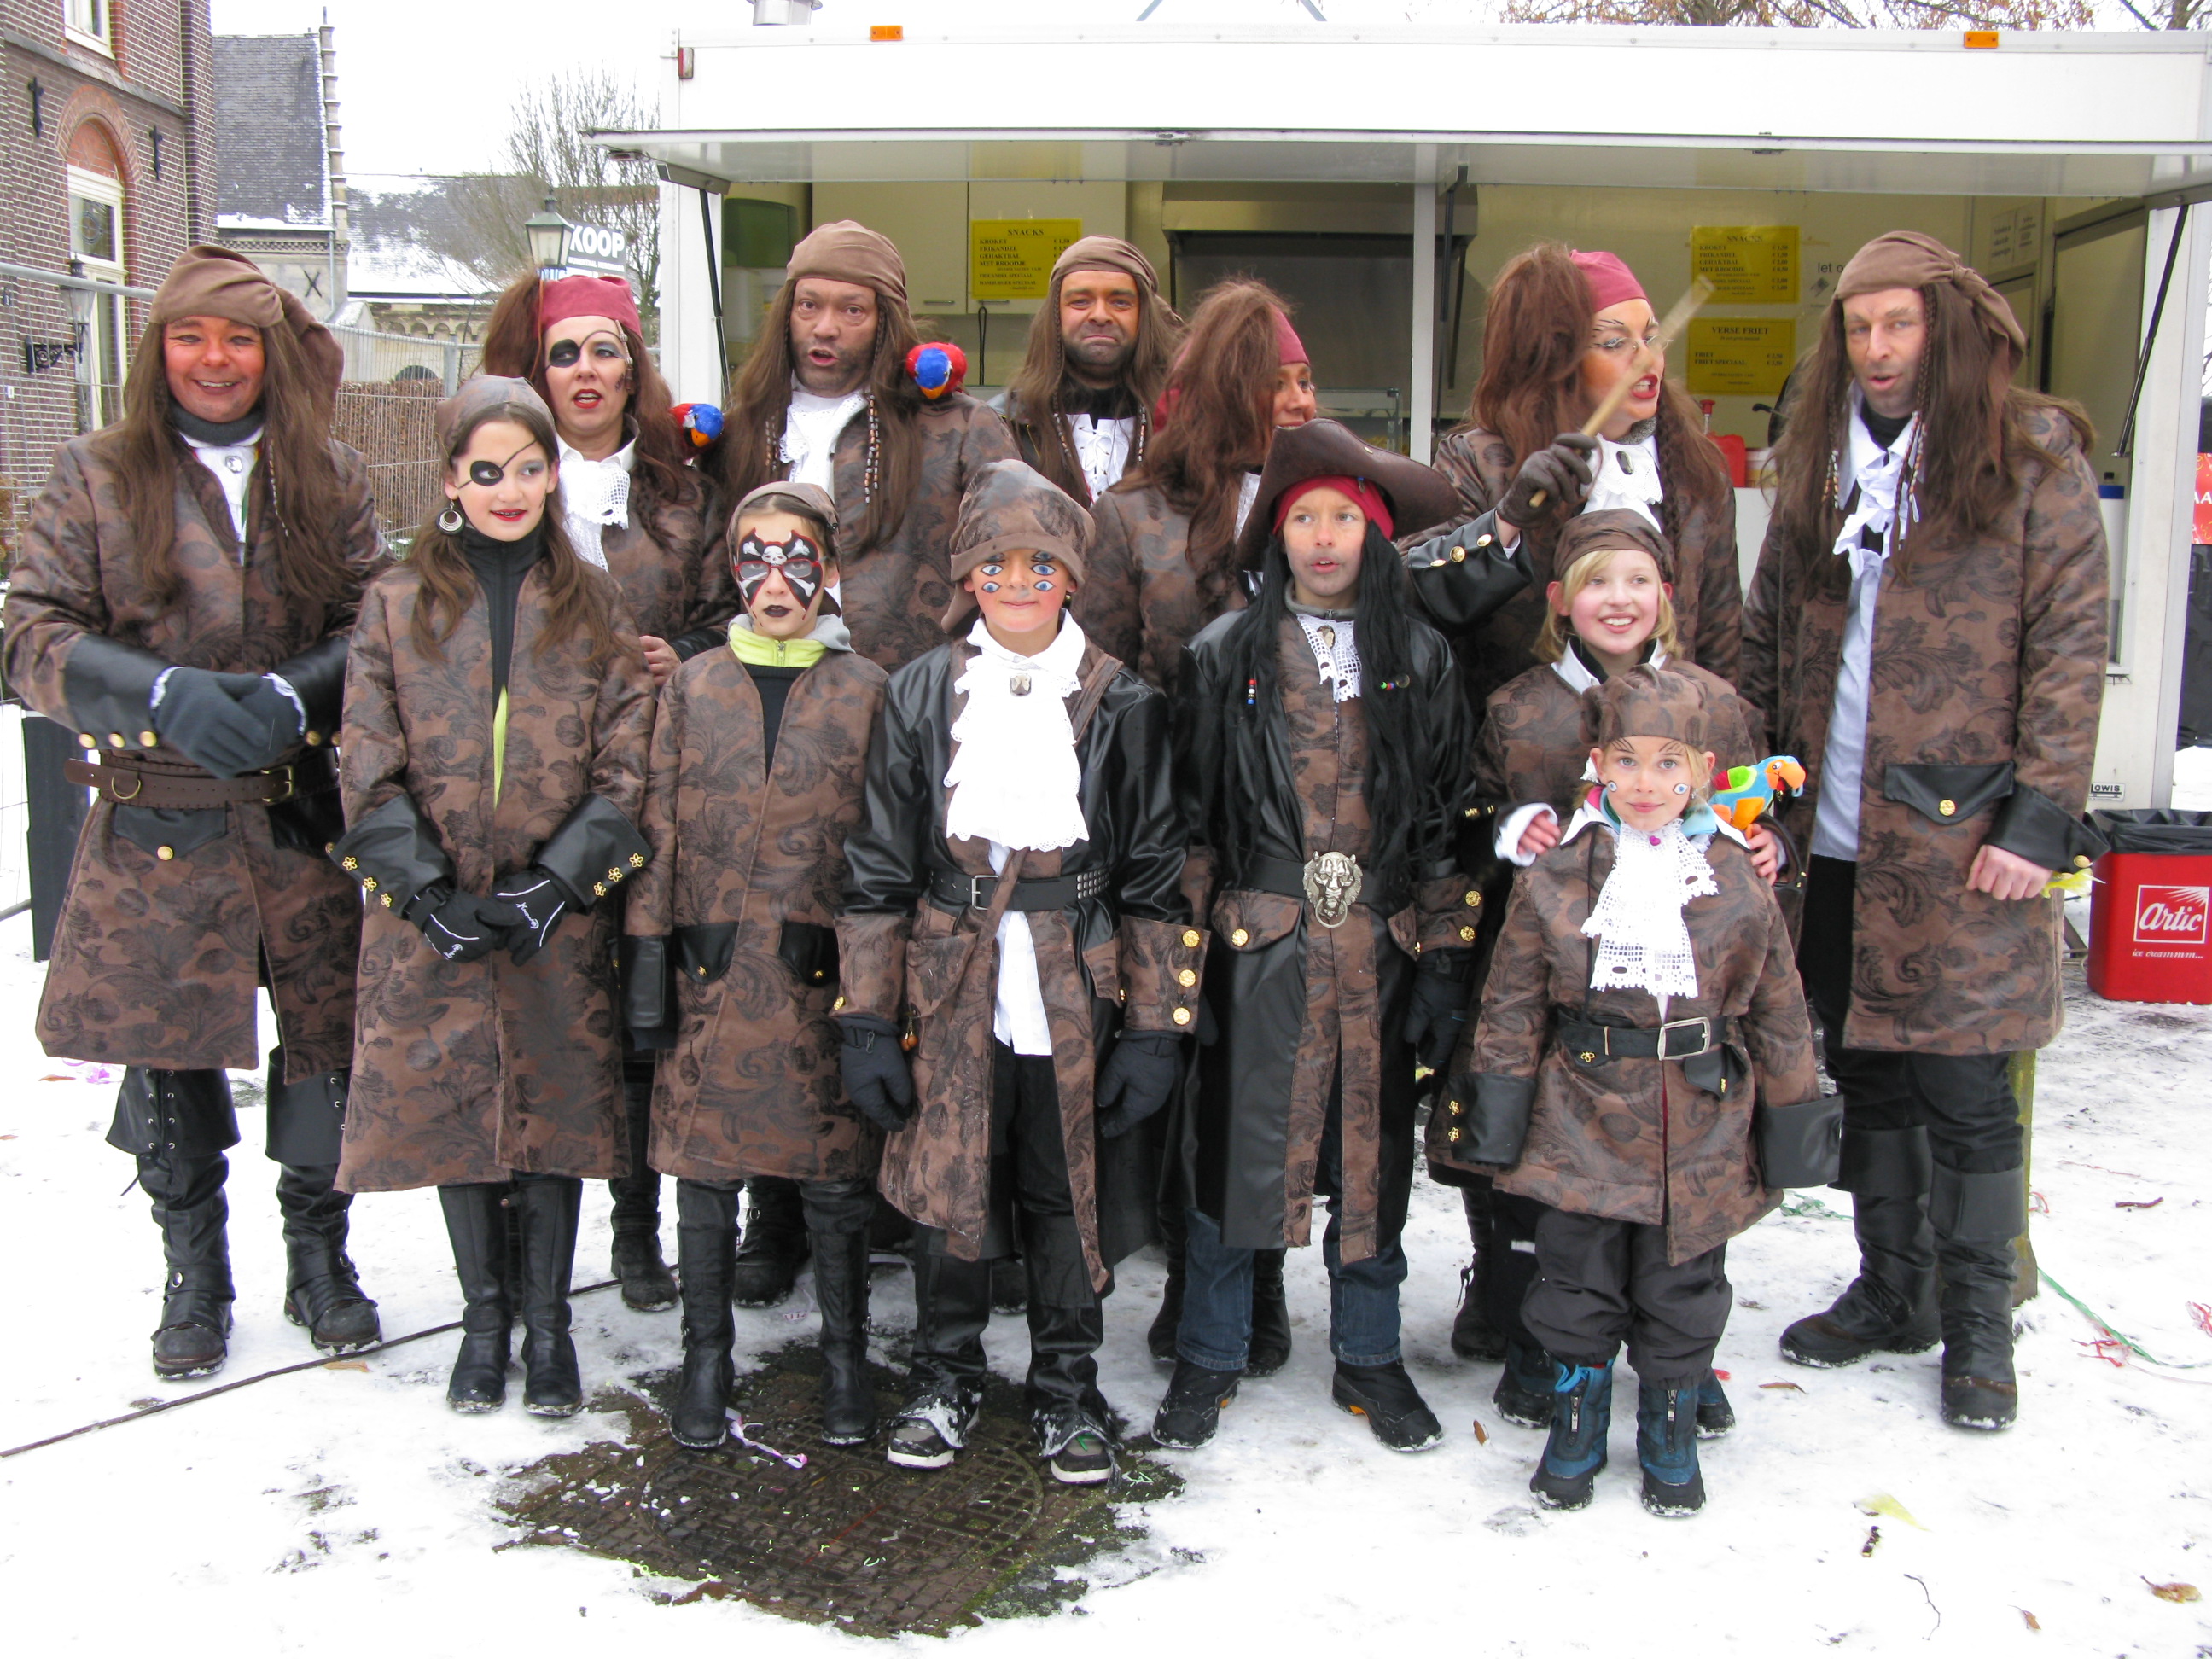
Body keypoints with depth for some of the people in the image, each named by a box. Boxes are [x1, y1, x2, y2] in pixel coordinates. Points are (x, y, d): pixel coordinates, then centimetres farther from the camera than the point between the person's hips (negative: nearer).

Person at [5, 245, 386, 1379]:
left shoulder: (328, 478, 8)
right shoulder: (97, 477, 4)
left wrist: (294, 692, -13)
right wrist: (166, 694, -17)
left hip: (304, 816, 1)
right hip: (156, 827, -1)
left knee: (329, 1033, 3)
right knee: (168, 1047, 6)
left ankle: (320, 1257, 24)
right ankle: (194, 1275, 26)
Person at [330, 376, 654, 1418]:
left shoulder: (592, 604, 5)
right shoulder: (396, 605, 4)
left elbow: (627, 763, 0)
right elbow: (368, 767, 0)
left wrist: (558, 879, -11)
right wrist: (431, 889, -10)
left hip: (560, 912, 0)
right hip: (432, 915, 0)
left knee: (556, 1099, 4)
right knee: (451, 1099, 5)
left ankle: (548, 1316, 19)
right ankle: (484, 1313, 22)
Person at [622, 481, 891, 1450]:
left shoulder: (865, 690, 3)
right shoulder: (692, 687, 8)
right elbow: (659, 827, 8)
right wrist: (648, 956, 1)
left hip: (823, 971, -1)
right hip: (712, 970, 2)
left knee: (837, 1169, 5)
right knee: (704, 1165, 8)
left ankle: (844, 1353, 22)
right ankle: (706, 1353, 24)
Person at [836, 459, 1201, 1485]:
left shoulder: (1122, 705, 3)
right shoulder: (920, 695, 5)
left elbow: (1157, 877, 3)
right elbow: (879, 868, 4)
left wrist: (1156, 1028, -2)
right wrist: (866, 1017, 0)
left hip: (1076, 992, 0)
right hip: (951, 985, 1)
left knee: (1070, 1187, 8)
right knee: (946, 1177, 6)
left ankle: (1066, 1386, 27)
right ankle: (946, 1373, 29)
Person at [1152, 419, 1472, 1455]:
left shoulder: (1421, 660, 8)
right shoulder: (1225, 655, 3)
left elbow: (1449, 818, 8)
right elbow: (1188, 813, 2)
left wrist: (1445, 961, 3)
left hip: (1381, 956, 2)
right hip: (1257, 952, -1)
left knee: (1373, 1159, 11)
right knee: (1231, 1156, 4)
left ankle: (1368, 1359, 30)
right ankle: (1208, 1359, 23)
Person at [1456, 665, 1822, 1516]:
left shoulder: (1739, 884, -2)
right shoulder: (1555, 878, -5)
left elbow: (1778, 1010, 6)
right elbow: (1512, 1000, 0)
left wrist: (1792, 1107, 8)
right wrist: (1498, 1092, 0)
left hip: (1701, 1132, 1)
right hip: (1584, 1123, -1)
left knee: (1684, 1290, 12)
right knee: (1578, 1285, 9)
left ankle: (1670, 1431, 31)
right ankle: (1576, 1420, 29)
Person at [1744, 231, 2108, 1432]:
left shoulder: (2031, 456, -3)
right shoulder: (1823, 463, 12)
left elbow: (2070, 647, -7)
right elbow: (1768, 639, 14)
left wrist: (2040, 816, -13)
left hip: (1964, 837, -5)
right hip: (1836, 839, 5)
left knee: (1964, 1090, 1)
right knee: (1867, 1074, 14)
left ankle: (1979, 1330, 18)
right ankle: (1891, 1295, 30)